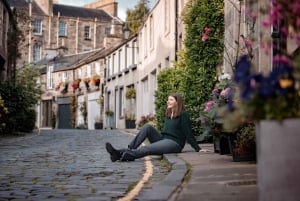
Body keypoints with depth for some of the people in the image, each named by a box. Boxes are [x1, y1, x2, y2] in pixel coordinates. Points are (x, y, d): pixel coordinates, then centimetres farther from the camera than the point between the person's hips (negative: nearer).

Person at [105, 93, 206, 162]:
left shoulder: (183, 115, -5)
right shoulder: (168, 115, 20)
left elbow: (188, 134, -7)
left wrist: (198, 149, -10)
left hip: (174, 143, -8)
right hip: (162, 139, 8)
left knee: (146, 149, -30)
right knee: (147, 127, -15)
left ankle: (122, 155, -46)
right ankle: (129, 150, -27)